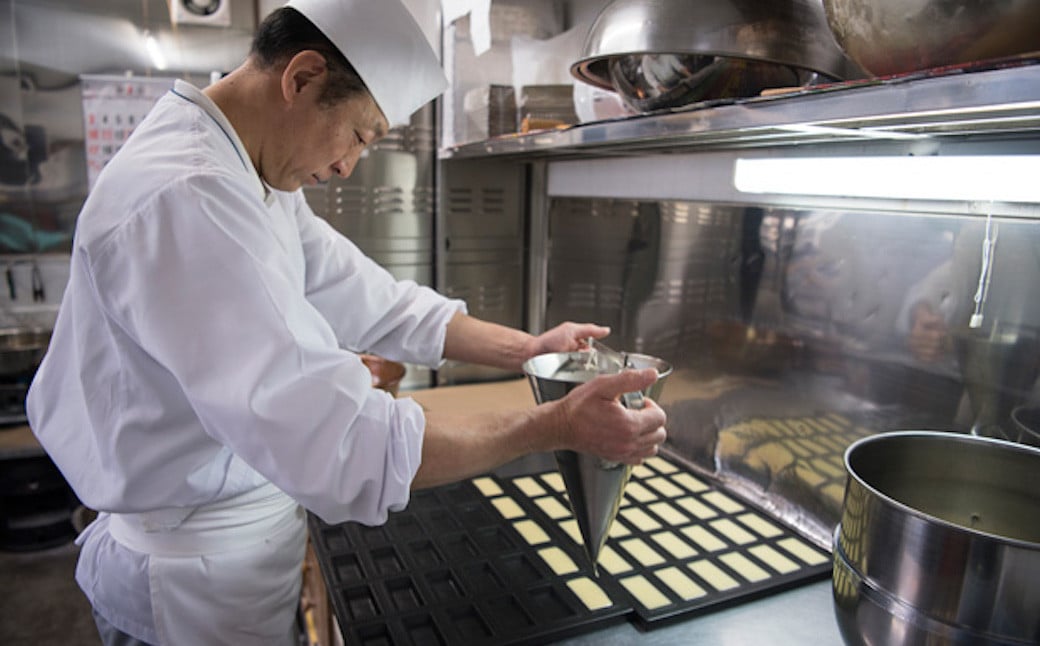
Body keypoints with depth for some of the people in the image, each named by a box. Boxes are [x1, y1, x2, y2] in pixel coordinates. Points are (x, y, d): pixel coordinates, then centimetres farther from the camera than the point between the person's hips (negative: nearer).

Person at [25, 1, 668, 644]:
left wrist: (529, 350, -2)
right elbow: (336, 443, -38)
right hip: (199, 561, -9)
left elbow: (367, 299, 2)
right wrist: (556, 426, -29)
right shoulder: (183, 197, -31)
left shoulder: (256, 181, 3)